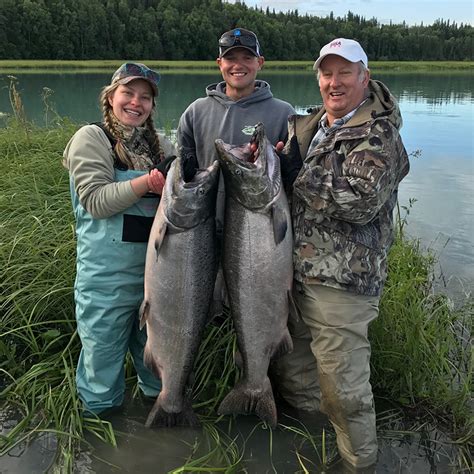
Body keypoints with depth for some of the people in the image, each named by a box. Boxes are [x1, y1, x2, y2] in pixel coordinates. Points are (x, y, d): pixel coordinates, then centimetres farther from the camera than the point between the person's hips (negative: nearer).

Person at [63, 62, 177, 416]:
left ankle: (159, 401, 43)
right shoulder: (91, 138, -5)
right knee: (104, 351, 8)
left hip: (157, 268, 5)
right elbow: (95, 201, -16)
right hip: (108, 275, -5)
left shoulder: (161, 144, 10)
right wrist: (147, 182, -25)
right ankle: (100, 412, 31)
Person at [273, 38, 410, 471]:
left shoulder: (378, 135, -10)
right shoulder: (311, 127, 13)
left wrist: (296, 173, -19)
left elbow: (361, 201, -25)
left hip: (342, 282, -8)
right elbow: (293, 183, 25)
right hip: (296, 273, 8)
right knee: (292, 370, 22)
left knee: (342, 387, 0)